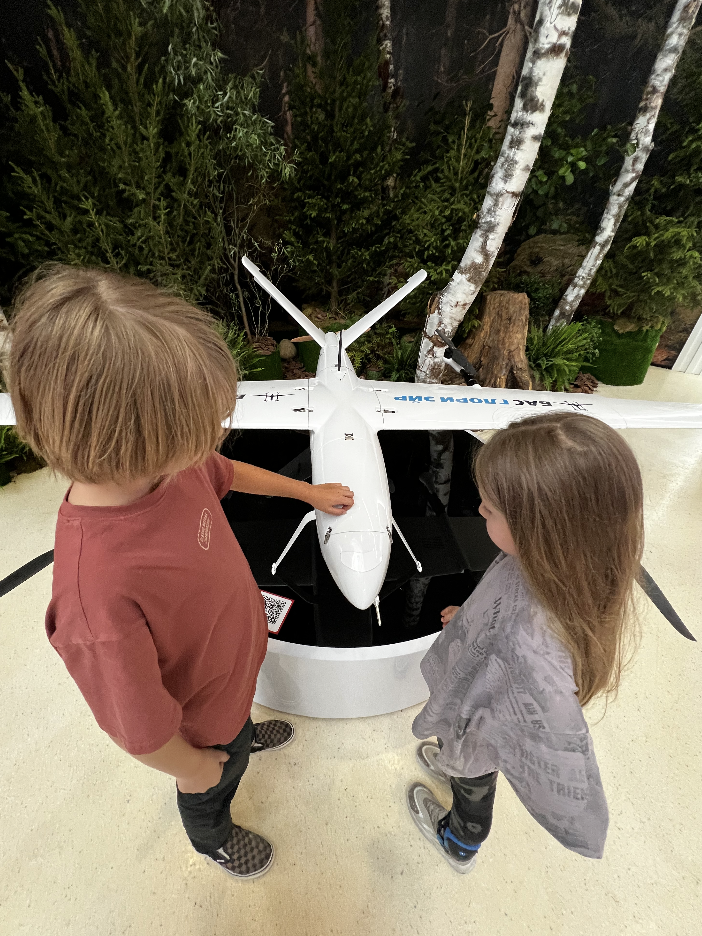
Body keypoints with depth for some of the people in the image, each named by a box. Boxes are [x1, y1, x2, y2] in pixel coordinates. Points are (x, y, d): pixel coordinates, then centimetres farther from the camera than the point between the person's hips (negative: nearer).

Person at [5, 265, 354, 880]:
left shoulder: (162, 460, -26)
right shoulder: (99, 594, -48)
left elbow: (227, 473, -4)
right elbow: (136, 728, -30)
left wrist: (309, 491, 7)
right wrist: (191, 766, -8)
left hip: (235, 651, 5)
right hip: (200, 717, -4)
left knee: (240, 709, 39)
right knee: (218, 777, 32)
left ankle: (245, 733, 75)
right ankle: (213, 837, 69)